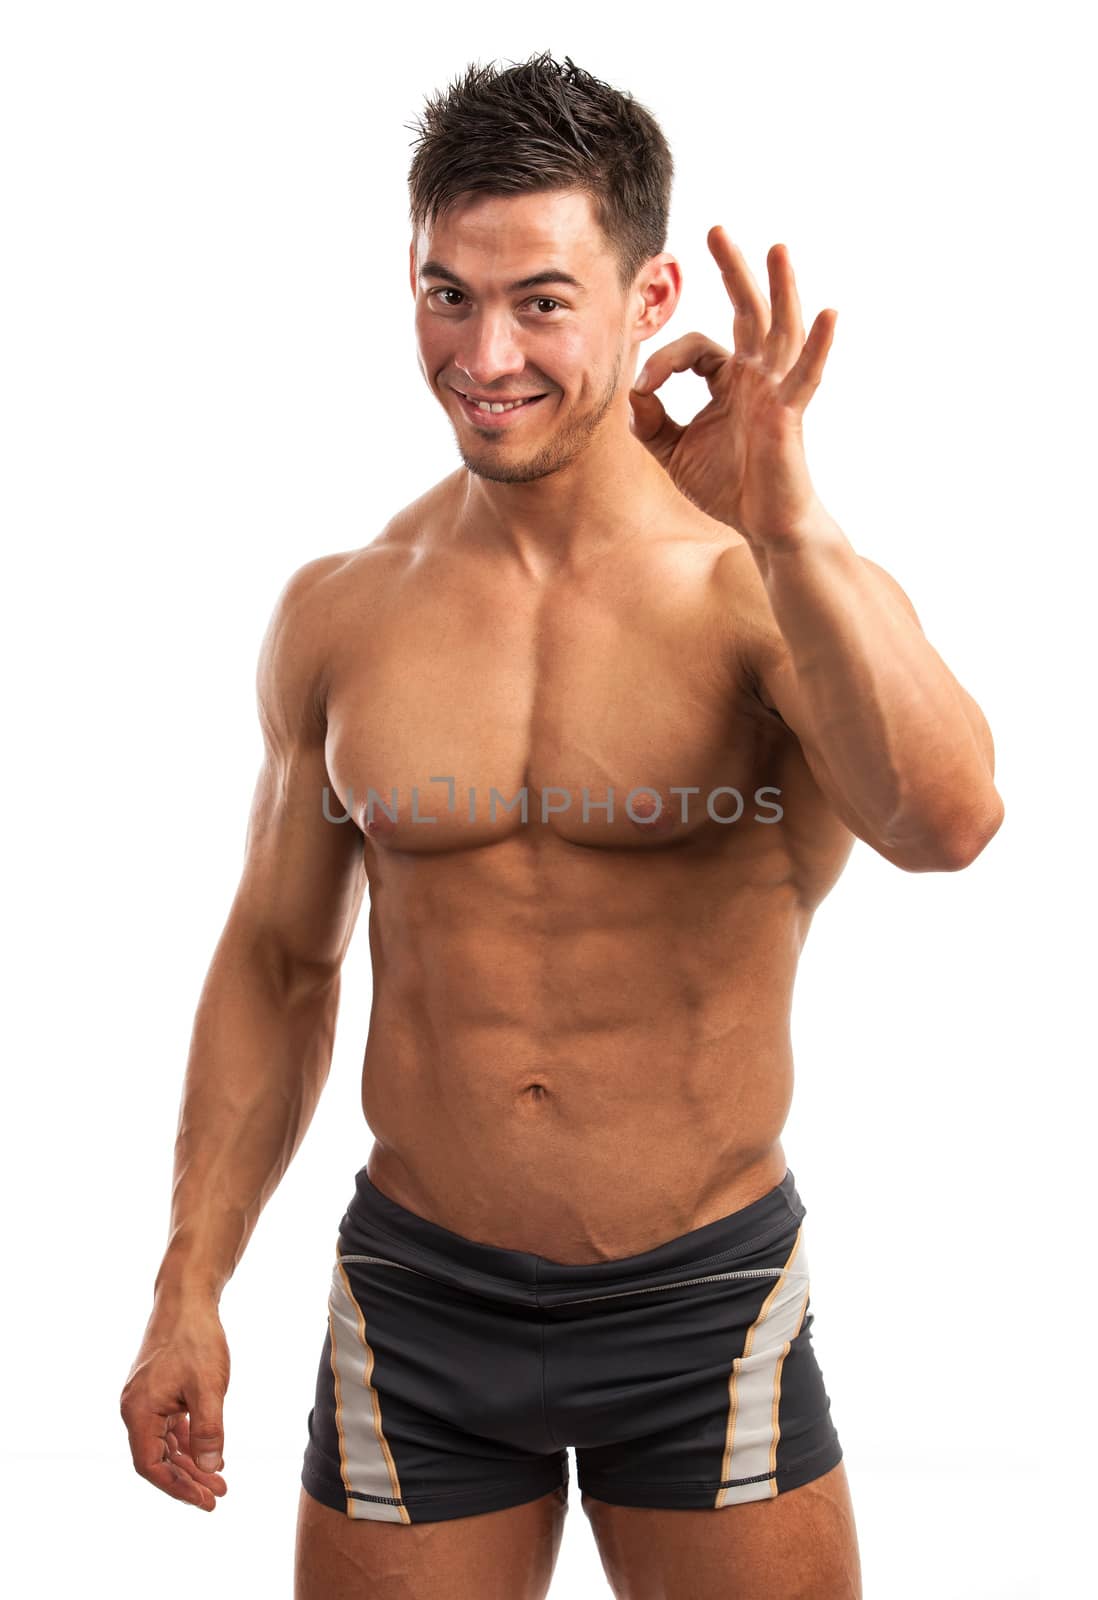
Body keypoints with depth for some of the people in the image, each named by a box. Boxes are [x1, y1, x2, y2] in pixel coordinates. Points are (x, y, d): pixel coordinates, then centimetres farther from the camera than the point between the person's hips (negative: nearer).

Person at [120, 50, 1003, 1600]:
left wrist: (784, 524, -35)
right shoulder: (336, 615, 0)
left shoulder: (773, 590, -10)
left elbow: (945, 825, -28)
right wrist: (191, 1286, 8)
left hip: (708, 1304, -2)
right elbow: (278, 964, 8)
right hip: (420, 1298, 2)